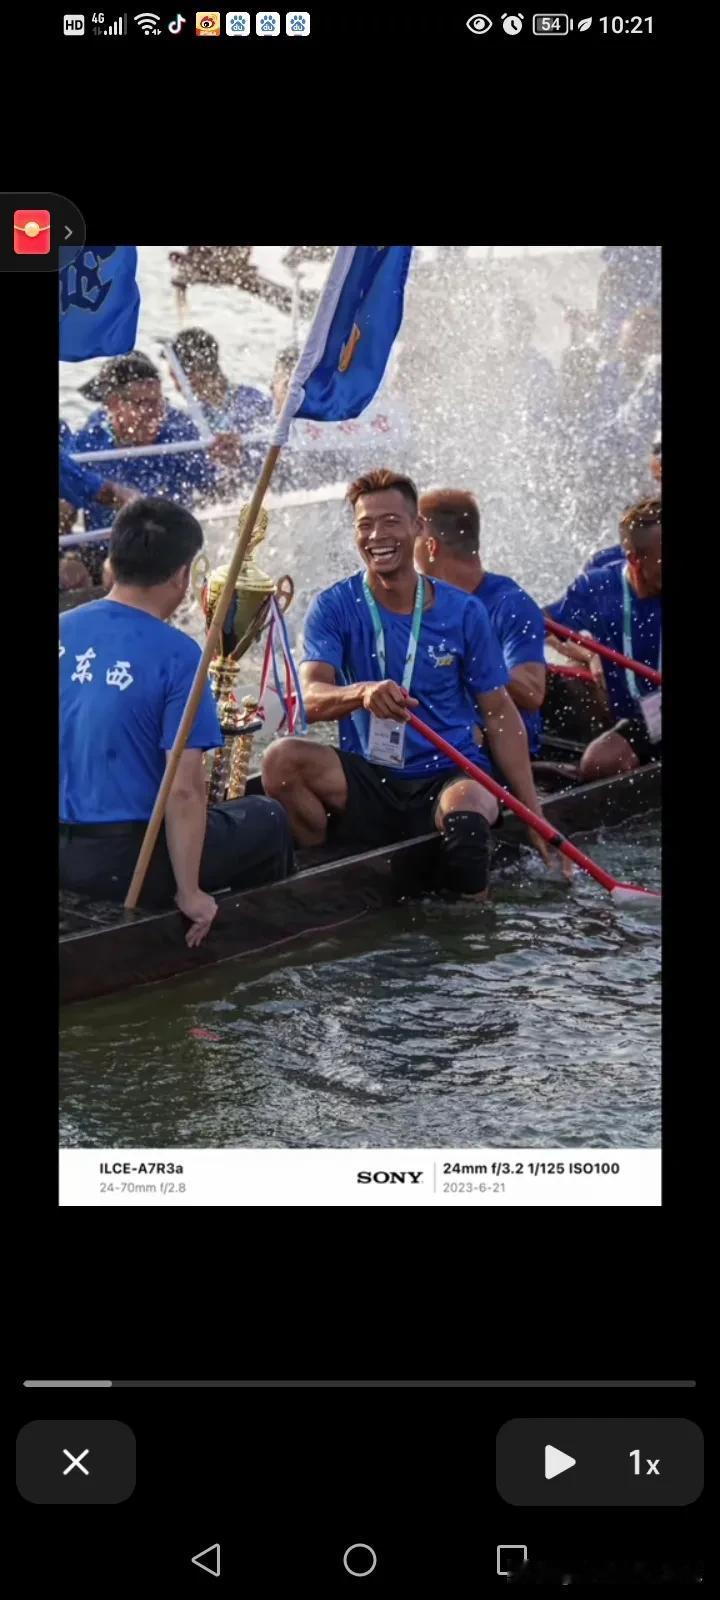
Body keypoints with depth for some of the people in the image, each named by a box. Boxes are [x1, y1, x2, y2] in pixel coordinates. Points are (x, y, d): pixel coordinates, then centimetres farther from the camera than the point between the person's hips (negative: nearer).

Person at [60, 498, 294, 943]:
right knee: (268, 820, 18)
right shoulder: (177, 654, -17)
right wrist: (189, 893, -13)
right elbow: (185, 790, -22)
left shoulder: (64, 630, 0)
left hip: (67, 856, 6)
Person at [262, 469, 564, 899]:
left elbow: (500, 714, 4)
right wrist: (362, 693, -39)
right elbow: (311, 699, -15)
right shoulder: (334, 607, -1)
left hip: (451, 776, -1)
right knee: (283, 759, -26)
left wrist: (535, 816, -3)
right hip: (368, 779, 1)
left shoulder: (463, 612, 1)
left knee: (467, 806, -36)